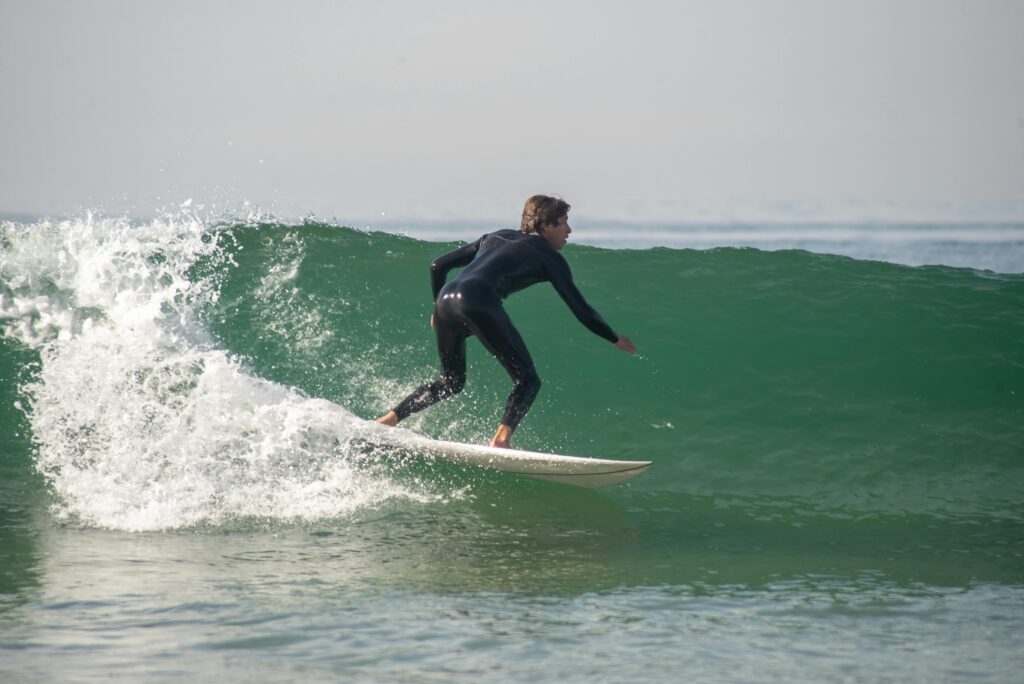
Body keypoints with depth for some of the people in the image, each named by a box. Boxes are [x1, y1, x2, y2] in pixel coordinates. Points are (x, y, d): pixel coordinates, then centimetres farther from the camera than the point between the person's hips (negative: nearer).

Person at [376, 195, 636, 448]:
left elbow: (438, 266, 30)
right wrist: (615, 339, 26)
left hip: (446, 299, 7)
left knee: (451, 382, 27)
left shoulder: (496, 238, 32)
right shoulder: (549, 257, 14)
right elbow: (581, 310, 13)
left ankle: (387, 420, 19)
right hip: (479, 303, -7)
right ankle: (501, 438, -22)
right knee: (527, 380, 1)